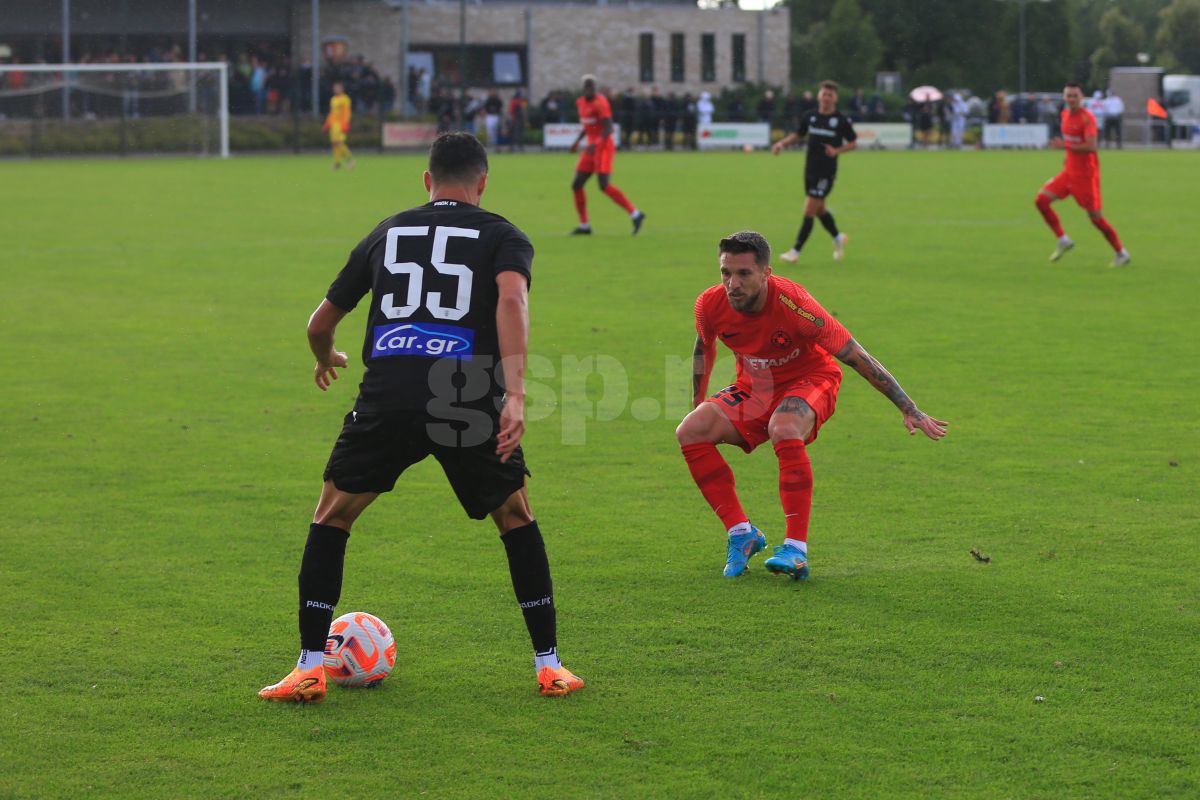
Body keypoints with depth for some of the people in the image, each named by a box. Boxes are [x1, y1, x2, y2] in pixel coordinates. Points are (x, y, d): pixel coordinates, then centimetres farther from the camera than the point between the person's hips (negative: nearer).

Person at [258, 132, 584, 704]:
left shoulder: (386, 233, 24)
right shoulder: (502, 235, 15)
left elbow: (321, 323, 31)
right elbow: (511, 298, -8)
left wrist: (325, 361, 54)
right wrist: (514, 393, -15)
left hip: (387, 393, 1)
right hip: (468, 394, -1)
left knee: (332, 516, 20)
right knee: (515, 517, 22)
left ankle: (309, 668, 13)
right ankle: (549, 666, 21)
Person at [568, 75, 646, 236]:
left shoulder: (600, 103, -15)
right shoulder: (580, 102, 12)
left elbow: (608, 128, -21)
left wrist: (595, 144, -33)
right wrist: (577, 141, 18)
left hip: (604, 148, -9)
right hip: (591, 150, 9)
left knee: (604, 185, -21)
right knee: (576, 185, 7)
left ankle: (635, 214, -17)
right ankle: (584, 226, 16)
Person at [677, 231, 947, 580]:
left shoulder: (792, 303, -31)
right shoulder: (710, 305, -18)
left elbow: (856, 356, -26)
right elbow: (704, 348, 9)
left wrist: (909, 410, -24)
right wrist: (697, 403, 19)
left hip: (808, 380, -5)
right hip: (752, 389, 5)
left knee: (785, 430, -38)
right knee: (690, 432, -18)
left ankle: (796, 550, -35)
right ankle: (741, 533, -10)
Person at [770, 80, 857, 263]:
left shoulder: (841, 120, -6)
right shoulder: (810, 117, 6)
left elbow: (853, 143, 1)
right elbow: (798, 134, 19)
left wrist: (837, 150, -16)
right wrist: (782, 143, 2)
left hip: (826, 172, -5)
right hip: (810, 170, 5)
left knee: (809, 211, -9)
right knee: (819, 210, 15)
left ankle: (795, 252, -7)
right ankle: (838, 238, 39)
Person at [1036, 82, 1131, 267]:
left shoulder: (1087, 118, -17)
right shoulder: (1065, 114, 8)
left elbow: (1092, 146, -28)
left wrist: (1065, 146, -31)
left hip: (1086, 174, -8)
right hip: (1069, 171, 8)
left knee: (1095, 217, -5)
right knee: (1041, 200, -4)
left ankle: (1121, 254, 10)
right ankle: (1063, 241, 6)